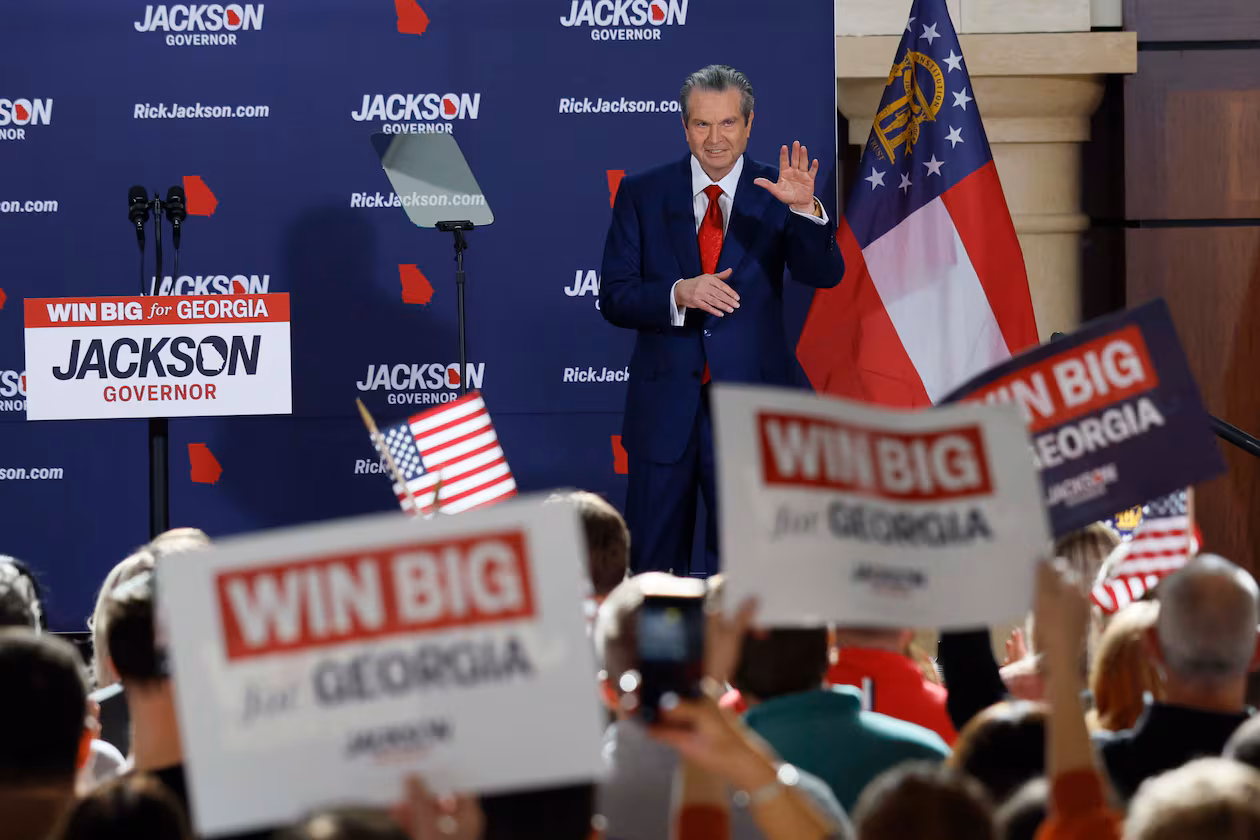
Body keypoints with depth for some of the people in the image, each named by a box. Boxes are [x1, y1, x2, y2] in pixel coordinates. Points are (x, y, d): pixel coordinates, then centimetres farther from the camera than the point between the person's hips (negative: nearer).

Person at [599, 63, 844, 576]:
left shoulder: (774, 194, 1)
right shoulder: (642, 194, 3)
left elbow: (824, 274, -12)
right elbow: (614, 298, -1)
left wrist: (804, 209, -30)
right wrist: (679, 294, -20)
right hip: (665, 404, 1)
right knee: (653, 565, 7)